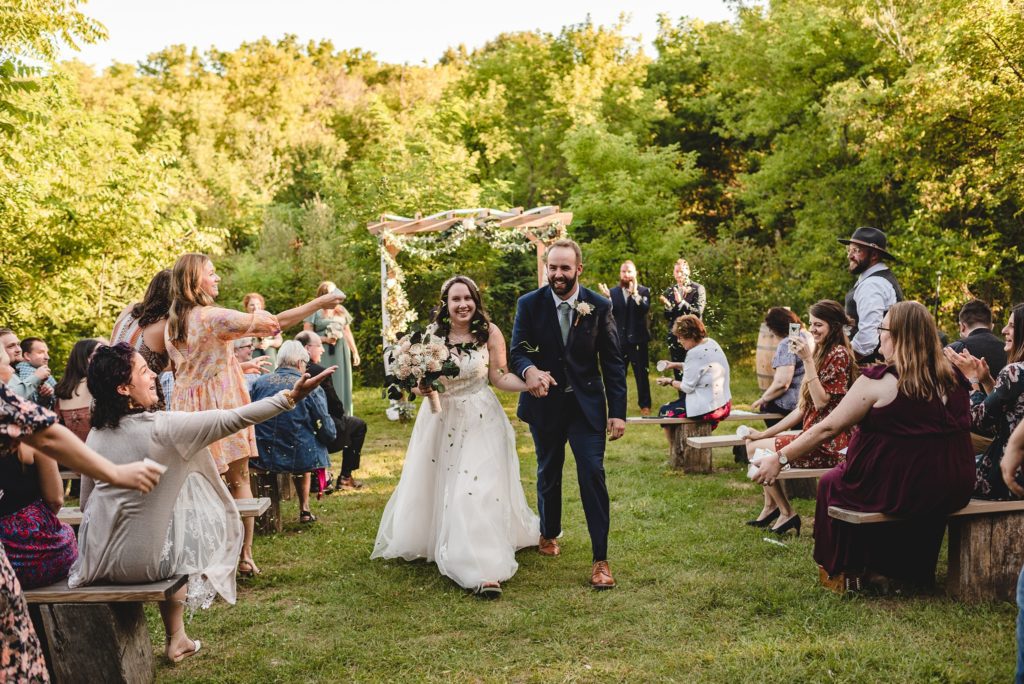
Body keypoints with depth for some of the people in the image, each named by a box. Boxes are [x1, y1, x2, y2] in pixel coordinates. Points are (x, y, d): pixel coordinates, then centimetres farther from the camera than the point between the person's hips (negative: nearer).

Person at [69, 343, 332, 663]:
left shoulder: (96, 435, 0)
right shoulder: (162, 427, -18)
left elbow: (85, 504, 9)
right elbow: (232, 420, -18)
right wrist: (290, 397, -14)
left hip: (99, 561, 5)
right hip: (148, 562, -5)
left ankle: (175, 638, 34)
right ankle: (176, 640, 30)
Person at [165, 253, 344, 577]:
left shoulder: (173, 322, 6)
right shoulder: (214, 317, -17)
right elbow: (276, 323, -18)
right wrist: (320, 303, -11)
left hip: (187, 408, 6)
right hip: (221, 406, -6)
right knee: (239, 479, 7)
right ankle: (245, 556, 10)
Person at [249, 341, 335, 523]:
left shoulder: (259, 382, 1)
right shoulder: (312, 389, -7)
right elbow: (328, 433, -5)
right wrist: (331, 434, 19)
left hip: (260, 458, 3)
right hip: (298, 459, -3)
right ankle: (304, 509, 33)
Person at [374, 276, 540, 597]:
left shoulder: (490, 332, -10)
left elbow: (500, 377, -7)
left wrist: (531, 383, -23)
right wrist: (421, 387, -25)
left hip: (480, 420, -2)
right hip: (440, 419, 2)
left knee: (479, 489, -7)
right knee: (433, 487, 13)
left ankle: (486, 569, -5)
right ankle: (426, 541, 38)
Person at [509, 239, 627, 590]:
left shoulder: (599, 306, -6)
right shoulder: (529, 304, -6)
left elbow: (613, 361, -3)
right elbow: (518, 351, -9)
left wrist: (618, 412, -8)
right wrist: (529, 370, -33)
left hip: (586, 404, -1)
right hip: (545, 403, 1)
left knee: (593, 475, -9)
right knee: (548, 473, 17)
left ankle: (600, 558, -3)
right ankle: (548, 534, 41)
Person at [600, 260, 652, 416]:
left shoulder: (644, 291, 1)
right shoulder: (613, 292, 6)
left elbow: (645, 309, -15)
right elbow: (609, 313, -3)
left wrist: (635, 293, -25)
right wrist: (607, 298, -18)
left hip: (637, 339, -2)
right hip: (619, 339, 2)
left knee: (642, 374, 3)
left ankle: (644, 405, 13)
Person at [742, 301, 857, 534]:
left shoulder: (838, 355, -14)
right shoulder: (822, 352, 16)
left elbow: (821, 401, -22)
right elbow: (803, 409, 15)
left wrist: (808, 360, -23)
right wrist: (764, 434, 12)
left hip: (828, 444, -10)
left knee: (756, 449, -6)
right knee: (753, 443, 15)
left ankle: (786, 513, 5)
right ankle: (771, 506, 18)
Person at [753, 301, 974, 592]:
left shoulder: (879, 381, -15)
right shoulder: (954, 380, 2)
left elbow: (827, 428, -11)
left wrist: (779, 459, -4)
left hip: (898, 491, -6)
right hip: (954, 491, 6)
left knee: (831, 484, 18)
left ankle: (844, 573, 27)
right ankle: (914, 573, 42)